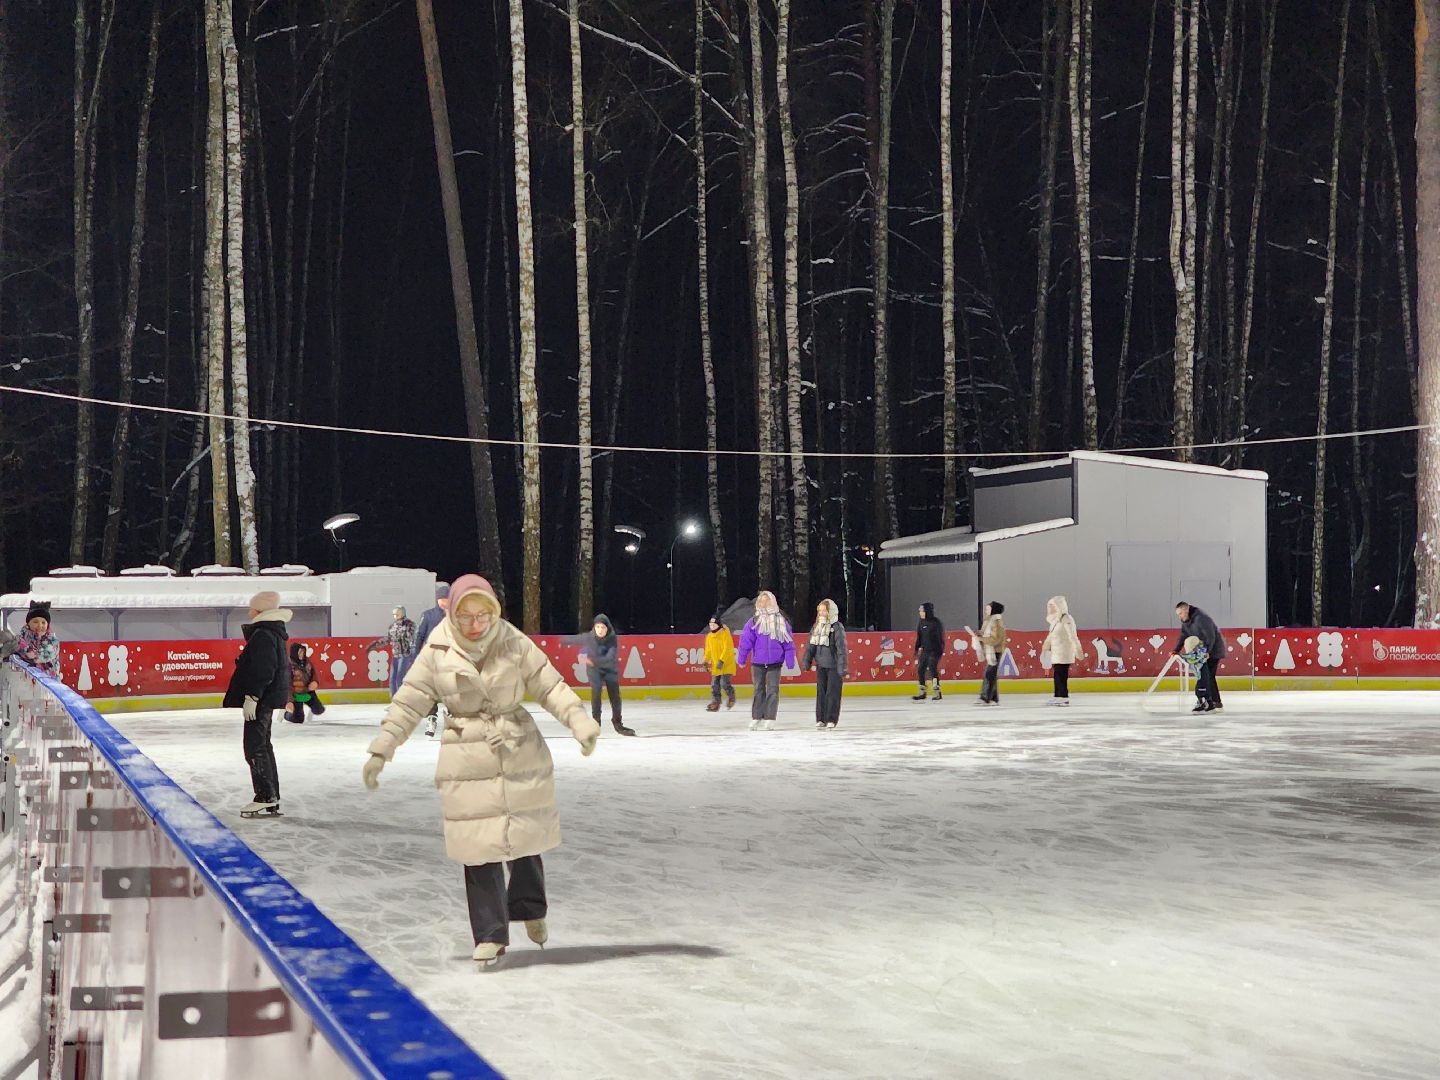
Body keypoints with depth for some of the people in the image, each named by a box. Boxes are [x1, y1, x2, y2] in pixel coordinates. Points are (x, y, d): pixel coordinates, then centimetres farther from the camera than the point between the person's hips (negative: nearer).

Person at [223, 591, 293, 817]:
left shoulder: (263, 635, -17)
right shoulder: (274, 633, 15)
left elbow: (262, 671, -24)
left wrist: (251, 697, -24)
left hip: (262, 699, -11)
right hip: (269, 698, 11)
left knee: (255, 747, -8)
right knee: (263, 746, 16)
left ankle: (265, 797, -9)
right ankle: (272, 799, 20)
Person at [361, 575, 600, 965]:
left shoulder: (514, 643, -5)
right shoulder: (438, 651, -5)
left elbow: (550, 685, -2)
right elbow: (408, 703, 1)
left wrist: (580, 722, -14)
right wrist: (380, 750, 0)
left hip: (521, 755, 1)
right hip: (467, 761, -1)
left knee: (526, 834, 12)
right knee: (479, 846, -2)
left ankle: (530, 910, 38)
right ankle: (491, 934, 8)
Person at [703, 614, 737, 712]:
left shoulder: (725, 634, -11)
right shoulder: (709, 636, 10)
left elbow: (727, 649, -17)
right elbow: (708, 650, 17)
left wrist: (721, 661, -23)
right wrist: (706, 662, 8)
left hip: (727, 664, -7)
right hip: (716, 665, 7)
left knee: (725, 683, -12)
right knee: (715, 685, 3)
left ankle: (731, 698, 13)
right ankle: (715, 703, 8)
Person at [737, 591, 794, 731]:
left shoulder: (782, 622, -1)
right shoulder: (754, 621, -1)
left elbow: (788, 643, 2)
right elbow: (746, 641, -2)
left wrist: (790, 662, -1)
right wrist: (741, 659, -4)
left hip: (775, 663, -1)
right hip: (758, 663, 1)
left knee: (772, 691, -1)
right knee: (759, 691, 10)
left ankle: (769, 719, 2)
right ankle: (756, 718, 17)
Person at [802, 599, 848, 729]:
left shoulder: (837, 627, -10)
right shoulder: (816, 627, 9)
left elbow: (841, 648, -14)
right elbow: (810, 646, 14)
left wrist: (842, 667, -18)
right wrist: (806, 661, 7)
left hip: (834, 666, -6)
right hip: (821, 665, 6)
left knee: (832, 693, -2)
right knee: (820, 692, 7)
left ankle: (831, 720, 3)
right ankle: (820, 719, 13)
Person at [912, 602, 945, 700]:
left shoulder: (936, 622, -11)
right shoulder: (922, 622, 9)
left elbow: (940, 637, -11)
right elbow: (919, 637, 15)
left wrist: (941, 650, -14)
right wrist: (917, 648, 12)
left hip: (934, 650, -7)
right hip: (925, 650, 7)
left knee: (932, 669, -16)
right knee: (920, 669, 6)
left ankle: (937, 692, -10)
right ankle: (922, 693, 15)